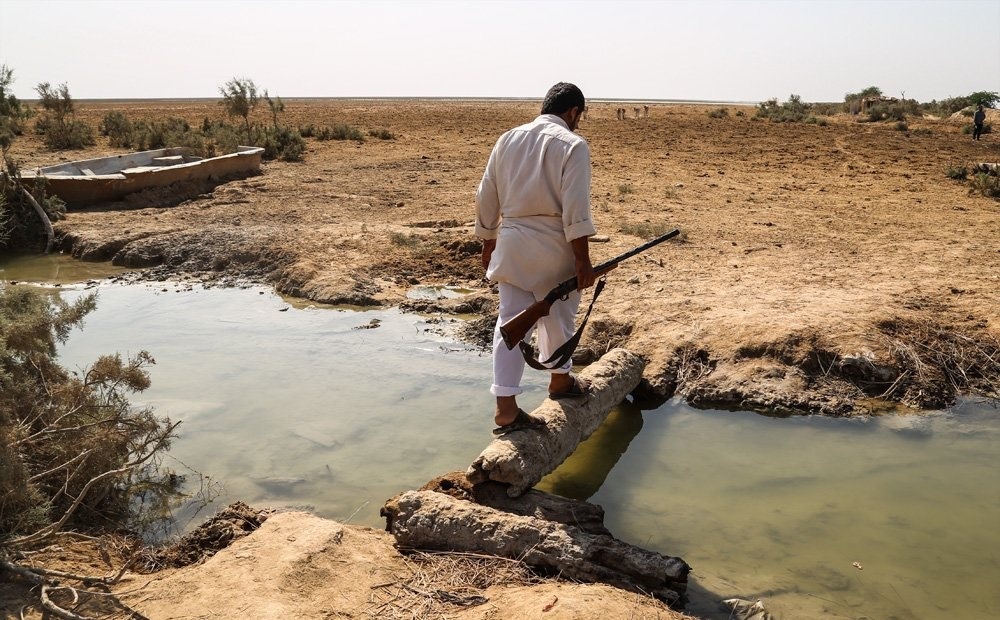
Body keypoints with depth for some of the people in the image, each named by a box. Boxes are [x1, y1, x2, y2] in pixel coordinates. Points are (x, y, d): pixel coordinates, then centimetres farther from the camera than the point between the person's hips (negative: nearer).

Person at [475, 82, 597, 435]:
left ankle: (506, 407, 0)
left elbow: (486, 197, 12)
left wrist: (487, 242, 21)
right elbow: (575, 207, -15)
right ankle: (560, 381, 38)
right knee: (557, 315, 17)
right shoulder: (572, 145, -7)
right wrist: (582, 258, -13)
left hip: (510, 241, 4)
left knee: (511, 320, 5)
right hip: (552, 245, -4)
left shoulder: (508, 139, 9)